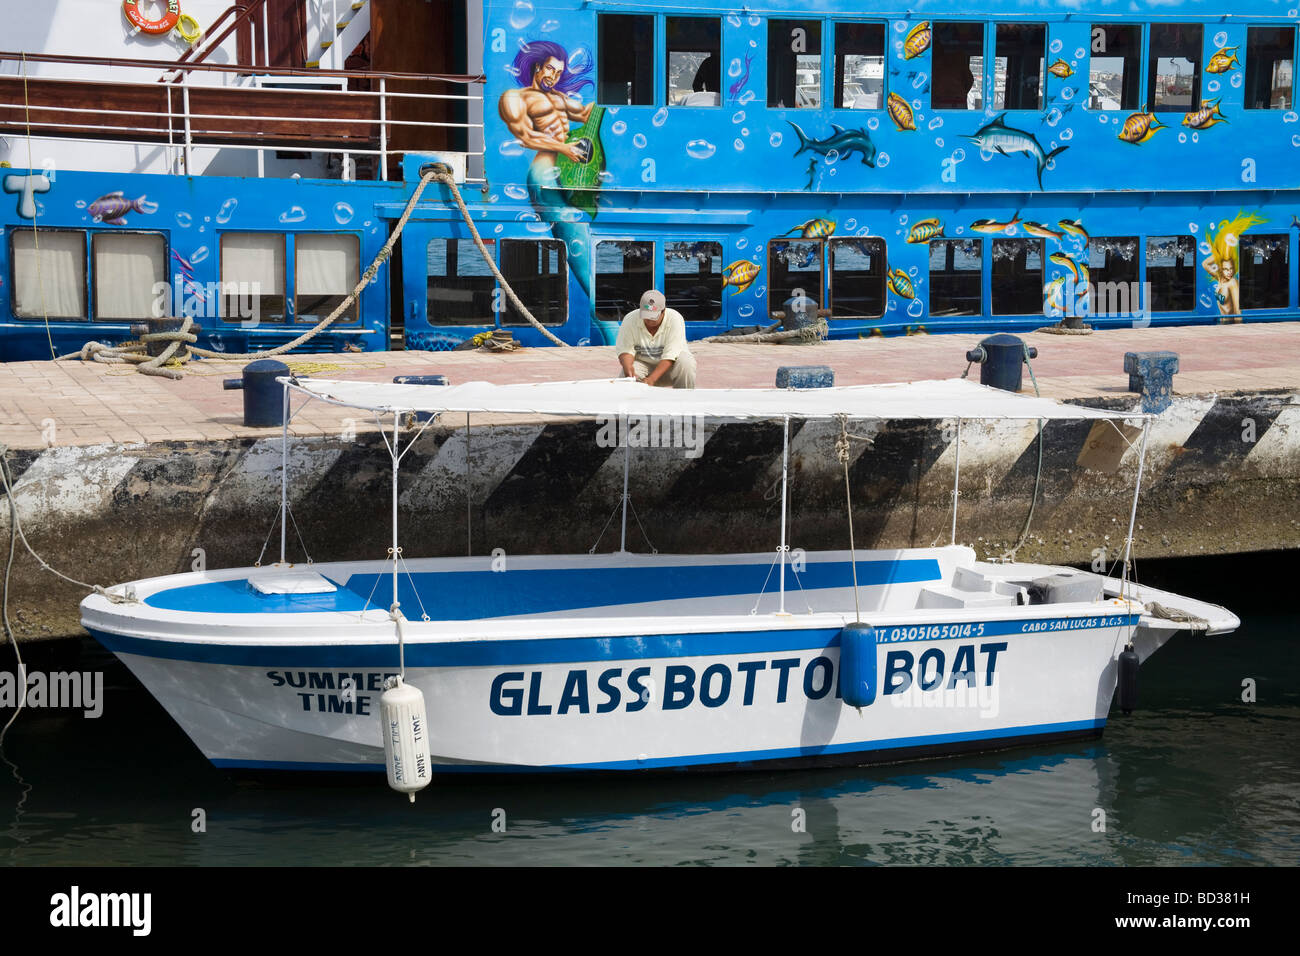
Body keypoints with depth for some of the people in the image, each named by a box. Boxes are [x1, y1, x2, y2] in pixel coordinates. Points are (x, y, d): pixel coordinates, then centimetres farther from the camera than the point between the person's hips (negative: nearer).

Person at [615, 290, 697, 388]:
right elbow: (625, 350, -14)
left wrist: (651, 379, -37)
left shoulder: (675, 319, -21)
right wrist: (628, 367, -38)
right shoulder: (630, 320, -14)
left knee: (685, 363, -33)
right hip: (643, 363, 1)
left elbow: (670, 355, -26)